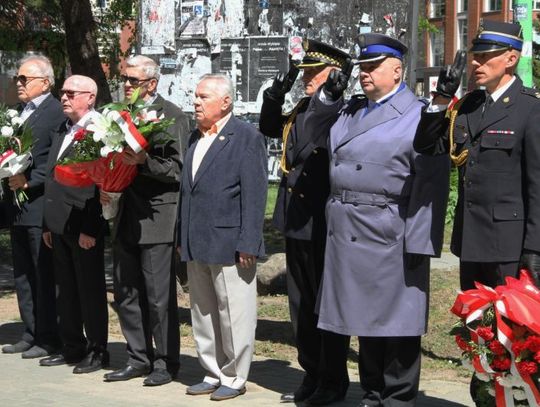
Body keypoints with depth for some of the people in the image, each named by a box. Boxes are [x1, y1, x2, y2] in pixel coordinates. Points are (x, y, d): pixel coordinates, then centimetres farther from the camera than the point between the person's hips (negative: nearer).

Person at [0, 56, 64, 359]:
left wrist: (30, 181, -19)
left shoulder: (57, 113, -11)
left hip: (39, 206, -9)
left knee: (44, 275, -2)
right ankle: (31, 334, 20)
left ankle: (48, 338, 5)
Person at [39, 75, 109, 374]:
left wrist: (89, 229, -19)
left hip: (84, 227, -8)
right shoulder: (63, 130, 15)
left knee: (91, 290, 1)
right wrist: (48, 225, 15)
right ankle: (72, 347, 24)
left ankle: (97, 352, 11)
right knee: (66, 290, 14)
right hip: (60, 226, 9)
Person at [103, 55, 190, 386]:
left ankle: (166, 362, 9)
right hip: (126, 218, 7)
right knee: (126, 293, 12)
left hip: (157, 218, -7)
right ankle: (139, 359, 23)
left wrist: (144, 161, -23)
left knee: (159, 296, -2)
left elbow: (178, 169, -12)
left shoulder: (172, 117, -7)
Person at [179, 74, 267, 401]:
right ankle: (213, 374, 24)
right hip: (196, 245, 8)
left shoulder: (246, 137, -8)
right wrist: (183, 238, 14)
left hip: (229, 244, -8)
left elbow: (254, 195, -12)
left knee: (233, 315, 0)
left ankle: (234, 377, 10)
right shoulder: (196, 138, 16)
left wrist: (248, 243, -17)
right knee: (203, 314, 14)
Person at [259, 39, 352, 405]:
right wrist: (277, 93, 10)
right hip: (297, 223, 9)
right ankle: (312, 375, 27)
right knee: (302, 304, 15)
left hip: (325, 225, -9)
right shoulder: (301, 110, 10)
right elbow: (269, 129, 27)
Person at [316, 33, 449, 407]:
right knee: (365, 319, 15)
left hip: (390, 238, -7)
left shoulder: (418, 116, -6)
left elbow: (431, 182, -13)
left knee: (396, 322, 1)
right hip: (350, 236, 7)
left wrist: (418, 243, -18)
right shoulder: (349, 113, 15)